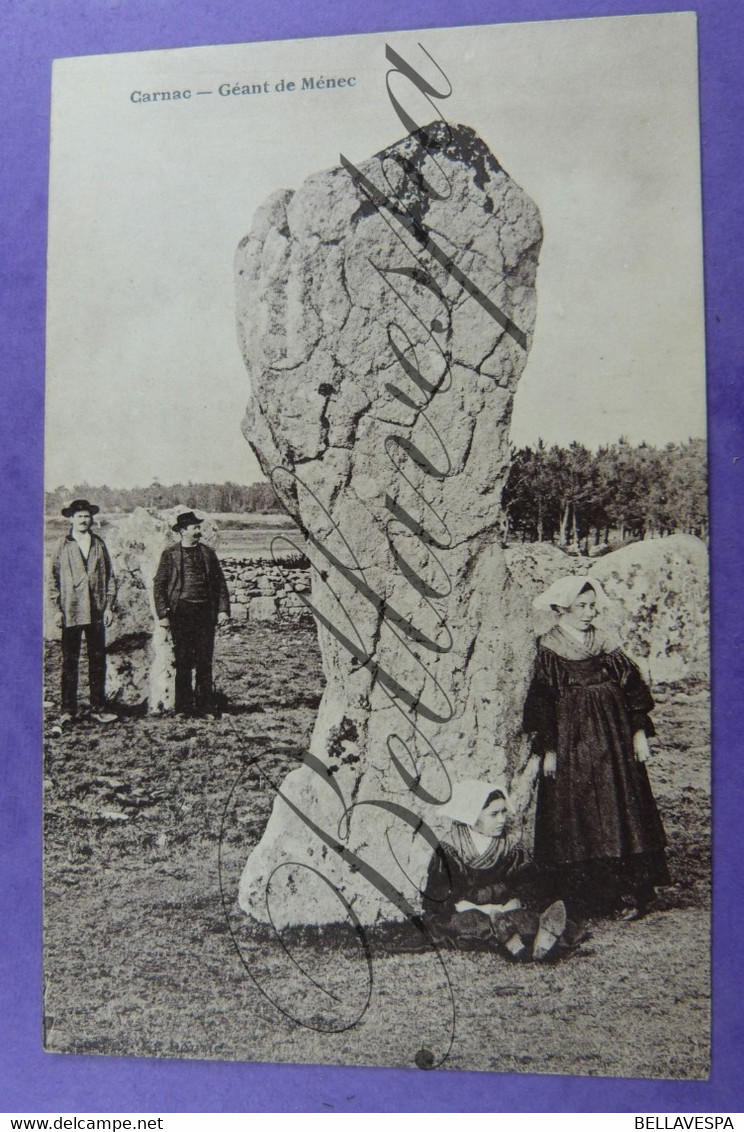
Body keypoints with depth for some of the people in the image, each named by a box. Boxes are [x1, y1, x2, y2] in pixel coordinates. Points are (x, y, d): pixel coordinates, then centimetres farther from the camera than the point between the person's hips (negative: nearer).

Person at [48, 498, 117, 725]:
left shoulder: (99, 544, 10)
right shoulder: (62, 546, 4)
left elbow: (109, 577, 10)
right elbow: (53, 579, 4)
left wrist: (109, 606, 3)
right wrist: (57, 608, -3)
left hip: (97, 612, 2)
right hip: (71, 611, -2)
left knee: (98, 660, 3)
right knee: (70, 661, 1)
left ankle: (98, 708, 10)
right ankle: (68, 709, 8)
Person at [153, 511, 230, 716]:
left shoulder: (207, 552, 11)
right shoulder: (170, 554, 2)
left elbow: (219, 582, 12)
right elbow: (159, 585, 2)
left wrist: (223, 609, 3)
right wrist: (163, 614, -5)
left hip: (205, 611, 2)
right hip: (181, 612, -2)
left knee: (205, 661, 3)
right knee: (183, 661, -1)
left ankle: (205, 705, 11)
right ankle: (184, 707, 6)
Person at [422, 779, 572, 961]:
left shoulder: (511, 846, 3)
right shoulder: (447, 852, -8)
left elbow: (516, 892, 0)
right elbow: (440, 901, -11)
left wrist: (508, 907, -21)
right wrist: (482, 909, -20)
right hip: (454, 918, -3)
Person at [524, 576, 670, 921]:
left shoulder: (606, 645, 7)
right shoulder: (548, 651, -3)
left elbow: (633, 688, 9)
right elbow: (542, 704, -5)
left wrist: (639, 731, 3)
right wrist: (548, 749, -9)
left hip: (614, 745, 4)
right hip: (571, 746, -3)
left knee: (621, 813, 1)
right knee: (575, 822, -1)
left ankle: (628, 894, 6)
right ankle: (582, 899, 8)